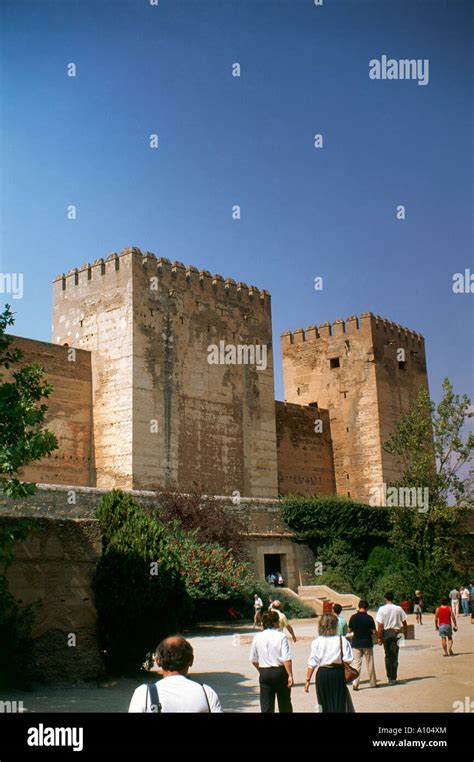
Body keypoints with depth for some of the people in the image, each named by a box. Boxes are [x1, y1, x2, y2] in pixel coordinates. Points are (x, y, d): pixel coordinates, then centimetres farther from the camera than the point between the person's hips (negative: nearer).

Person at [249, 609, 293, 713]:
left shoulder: (257, 637, 0)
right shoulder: (281, 637, -11)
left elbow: (253, 660, 8)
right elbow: (286, 659, -17)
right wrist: (290, 675, -12)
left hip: (264, 673, 2)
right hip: (280, 671, -2)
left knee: (266, 706, 6)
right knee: (284, 704, 15)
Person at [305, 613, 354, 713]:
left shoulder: (316, 642, -5)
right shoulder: (342, 640, -7)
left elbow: (312, 663, -5)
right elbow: (347, 659, -11)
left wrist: (308, 680, 0)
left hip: (322, 673, 1)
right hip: (338, 672, -1)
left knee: (324, 705, 13)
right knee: (340, 703, 8)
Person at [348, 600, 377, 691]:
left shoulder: (353, 617, -6)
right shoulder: (369, 618, -11)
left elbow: (349, 630, 2)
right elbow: (374, 631, -9)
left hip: (356, 644, 1)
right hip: (367, 644, -1)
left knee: (356, 663, 4)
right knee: (370, 664, 13)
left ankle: (355, 683, -9)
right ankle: (373, 683, 23)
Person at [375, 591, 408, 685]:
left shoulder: (382, 609, -8)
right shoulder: (398, 609, -2)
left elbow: (380, 625, -11)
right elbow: (404, 622, 5)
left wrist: (379, 637, -5)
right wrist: (405, 632, 20)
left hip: (386, 632, 0)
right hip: (396, 632, 1)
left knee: (388, 655, 13)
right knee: (394, 656, 4)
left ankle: (390, 677, 17)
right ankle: (393, 678, 0)